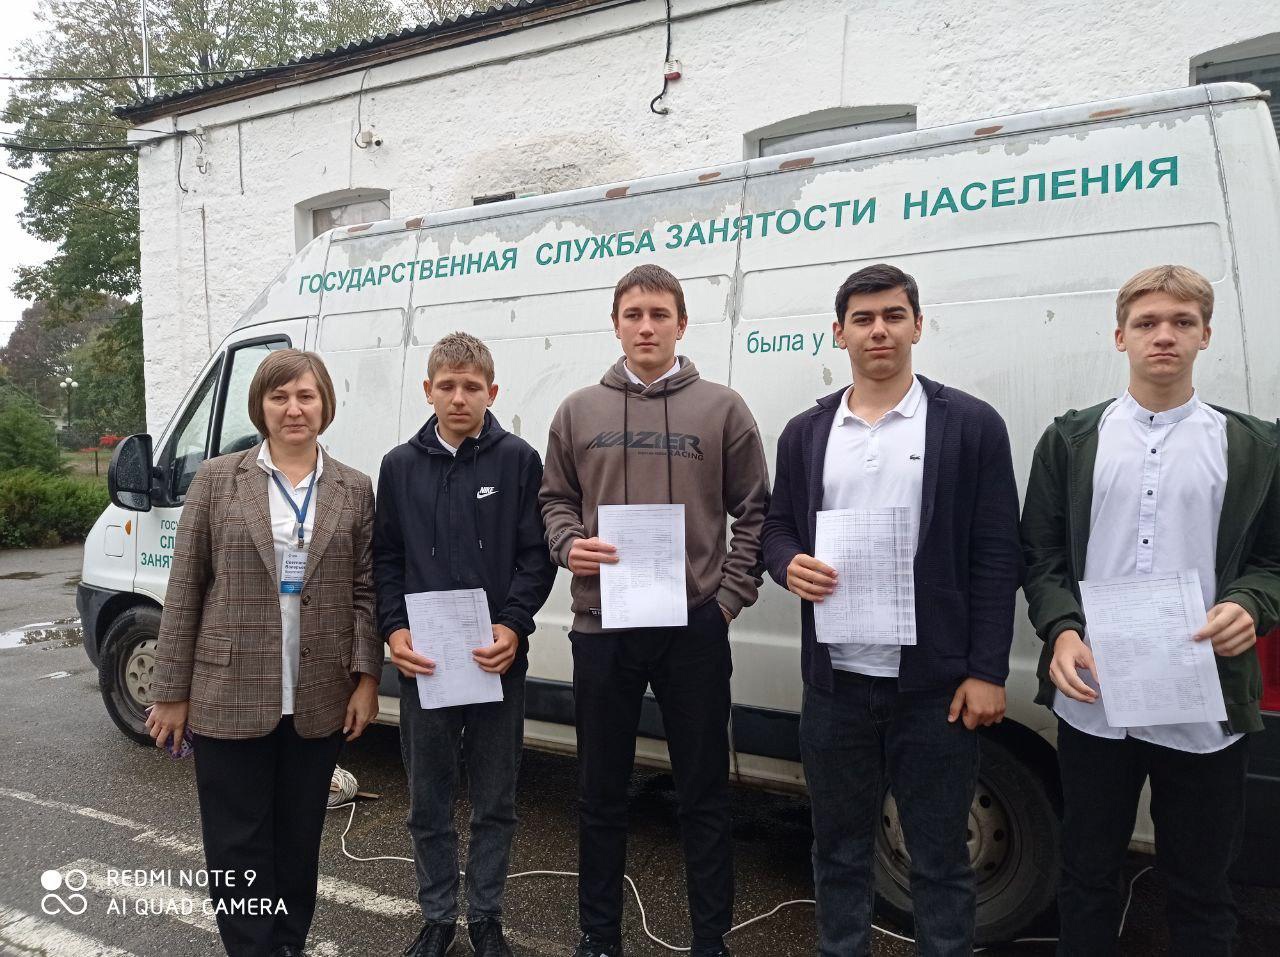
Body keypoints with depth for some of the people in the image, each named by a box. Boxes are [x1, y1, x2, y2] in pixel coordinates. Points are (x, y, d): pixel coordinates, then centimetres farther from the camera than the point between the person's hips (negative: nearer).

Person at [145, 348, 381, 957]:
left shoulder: (353, 490, 3)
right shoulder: (217, 480, -1)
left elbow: (364, 592, 4)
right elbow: (185, 589, 0)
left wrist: (366, 677, -4)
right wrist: (171, 691, -1)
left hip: (319, 702, 2)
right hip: (228, 697, -1)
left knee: (299, 840, 16)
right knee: (238, 844, 8)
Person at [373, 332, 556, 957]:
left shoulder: (518, 460, -2)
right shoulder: (399, 466, 5)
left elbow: (537, 554, -3)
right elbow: (384, 557, 7)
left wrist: (513, 627, -15)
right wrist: (394, 629, -7)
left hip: (497, 659, -1)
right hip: (422, 660, 2)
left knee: (495, 799, 11)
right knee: (428, 800, 13)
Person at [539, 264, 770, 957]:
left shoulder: (721, 409, 3)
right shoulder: (579, 412, 8)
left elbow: (753, 513, 3)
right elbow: (555, 500, 14)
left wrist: (730, 596, -5)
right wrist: (570, 547, -6)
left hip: (696, 627, -1)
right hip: (601, 626, 2)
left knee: (704, 795, 9)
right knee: (600, 794, 14)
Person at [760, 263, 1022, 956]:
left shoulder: (971, 425, -2)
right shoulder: (805, 433, 8)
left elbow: (996, 556, -4)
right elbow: (777, 529, 13)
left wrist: (986, 672, -8)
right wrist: (790, 566, -10)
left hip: (935, 684, -3)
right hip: (836, 681, 3)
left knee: (939, 856, 11)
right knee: (839, 850, 17)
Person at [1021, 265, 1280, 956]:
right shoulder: (1070, 439, 7)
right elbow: (1039, 553, 5)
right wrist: (1061, 630, -11)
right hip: (1092, 699, 1)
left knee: (1200, 889, 13)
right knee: (1088, 878, 14)